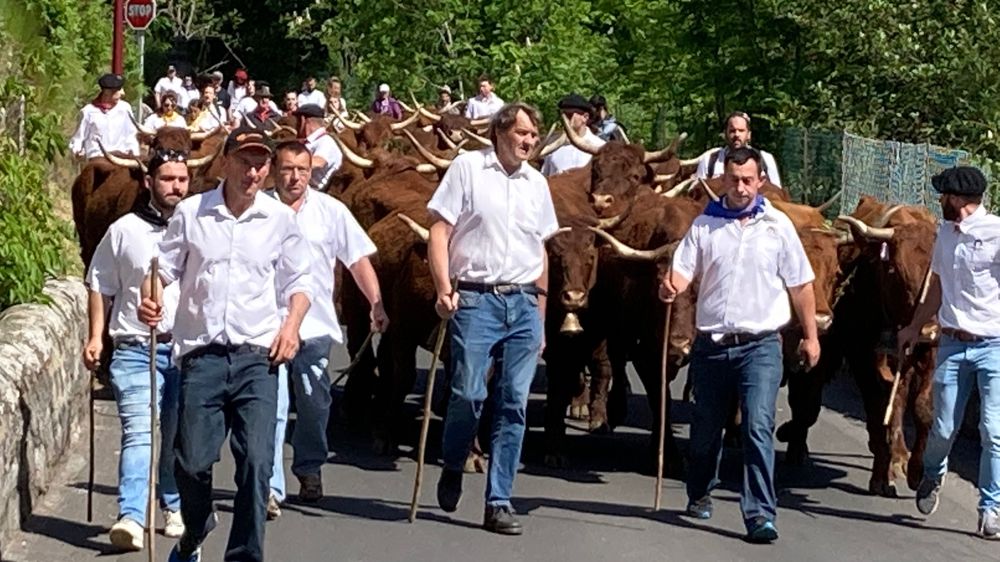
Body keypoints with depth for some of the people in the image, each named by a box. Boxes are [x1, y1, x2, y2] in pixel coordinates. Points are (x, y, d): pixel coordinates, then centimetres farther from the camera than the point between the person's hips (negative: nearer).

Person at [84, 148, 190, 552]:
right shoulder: (124, 231, 5)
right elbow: (100, 287, 12)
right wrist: (96, 336, 3)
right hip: (135, 350, -2)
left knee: (179, 438, 11)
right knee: (138, 432, -14)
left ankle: (175, 507, 27)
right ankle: (131, 518, -23)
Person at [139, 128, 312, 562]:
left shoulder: (280, 219, 7)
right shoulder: (190, 212, 4)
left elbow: (297, 282, 15)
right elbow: (165, 266, 12)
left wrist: (292, 324, -2)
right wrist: (149, 299, -7)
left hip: (258, 356, 0)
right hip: (201, 354, 0)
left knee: (256, 462, -9)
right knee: (192, 461, 0)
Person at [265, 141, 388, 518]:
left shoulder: (330, 211, 6)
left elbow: (359, 260, 7)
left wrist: (376, 304, -4)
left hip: (316, 326, 2)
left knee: (315, 404, 12)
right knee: (271, 406, -9)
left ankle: (309, 471, 34)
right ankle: (270, 489, -8)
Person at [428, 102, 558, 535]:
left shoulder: (537, 184, 14)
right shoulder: (468, 167, 0)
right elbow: (439, 231, -3)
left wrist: (541, 314, 17)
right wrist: (443, 288, -13)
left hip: (524, 304, 4)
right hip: (475, 299, -4)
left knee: (514, 404, 1)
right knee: (469, 394, -8)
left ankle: (499, 503, 5)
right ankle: (452, 468, 21)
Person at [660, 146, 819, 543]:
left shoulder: (778, 226, 1)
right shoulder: (704, 225, 4)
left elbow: (800, 286, 6)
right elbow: (683, 272, -1)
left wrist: (811, 336, 6)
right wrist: (671, 287, -25)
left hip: (760, 344, -2)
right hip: (710, 343, 3)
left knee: (758, 427, -14)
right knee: (706, 427, 16)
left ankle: (760, 514, -15)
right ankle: (700, 496, 38)